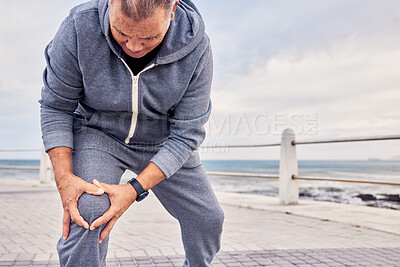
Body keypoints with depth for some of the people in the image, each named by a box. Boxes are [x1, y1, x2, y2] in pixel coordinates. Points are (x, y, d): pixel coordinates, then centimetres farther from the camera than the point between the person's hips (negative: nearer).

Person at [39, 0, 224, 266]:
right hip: (98, 132, -1)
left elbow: (186, 134, -21)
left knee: (208, 219, 9)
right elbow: (55, 106, -15)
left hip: (163, 143, 2)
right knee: (85, 215, -28)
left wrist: (135, 189, -30)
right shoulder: (79, 28, -27)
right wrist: (64, 177, -27)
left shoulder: (196, 48, -27)